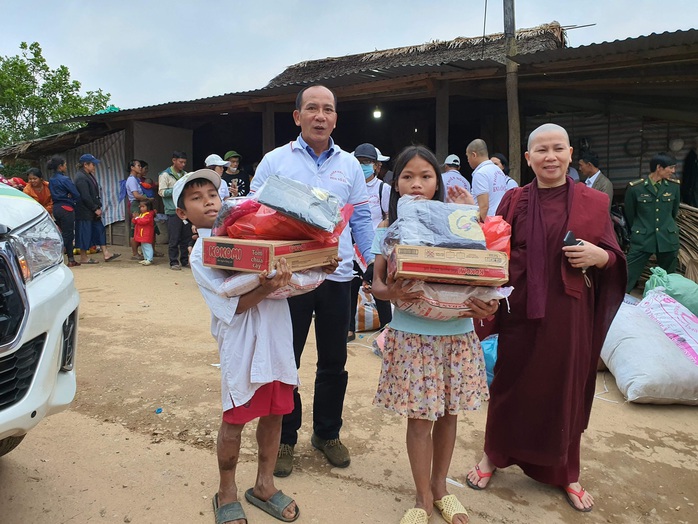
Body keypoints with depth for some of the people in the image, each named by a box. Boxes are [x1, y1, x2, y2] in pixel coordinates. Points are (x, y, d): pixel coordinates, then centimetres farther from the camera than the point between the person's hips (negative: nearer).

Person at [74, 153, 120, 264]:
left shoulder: (88, 175, 15)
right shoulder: (81, 178, -16)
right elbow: (85, 197, -22)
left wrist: (97, 207, 9)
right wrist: (95, 209, -17)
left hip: (92, 211, 10)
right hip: (85, 212, -10)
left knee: (99, 230, 9)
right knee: (85, 233, -2)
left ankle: (106, 253, 12)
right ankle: (83, 257, 7)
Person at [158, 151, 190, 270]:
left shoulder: (185, 175, 16)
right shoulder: (165, 175, -1)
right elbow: (162, 192, -8)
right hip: (173, 211, -5)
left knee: (186, 237, 8)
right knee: (174, 239, -2)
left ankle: (185, 261, 18)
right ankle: (174, 262, 7)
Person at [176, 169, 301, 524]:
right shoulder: (199, 256, -5)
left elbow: (281, 258, 14)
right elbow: (233, 305, -13)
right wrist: (266, 288, -28)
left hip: (276, 336, 5)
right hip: (241, 344, -5)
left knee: (273, 414, 15)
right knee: (234, 421, 8)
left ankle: (264, 485, 35)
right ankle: (227, 493, 32)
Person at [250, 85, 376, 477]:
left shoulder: (350, 165, 9)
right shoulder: (275, 161, 2)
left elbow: (362, 220, 10)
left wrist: (376, 266, 0)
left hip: (337, 276, 3)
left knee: (334, 361, 13)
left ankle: (328, 433, 33)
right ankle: (285, 437, 28)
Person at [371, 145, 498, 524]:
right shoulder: (388, 228, -1)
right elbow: (377, 284, -4)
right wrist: (391, 292, -22)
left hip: (457, 333, 2)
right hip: (411, 334, -1)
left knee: (448, 412, 14)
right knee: (419, 416, 6)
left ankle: (440, 486, 37)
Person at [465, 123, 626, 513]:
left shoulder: (594, 202, 3)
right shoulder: (514, 200, 4)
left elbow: (615, 257, 6)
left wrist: (598, 255, -16)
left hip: (569, 312, 0)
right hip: (521, 309, 0)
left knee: (566, 387, 10)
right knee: (512, 383, 9)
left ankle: (566, 471, 32)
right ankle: (495, 455, 32)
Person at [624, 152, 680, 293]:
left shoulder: (674, 186, 3)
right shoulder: (635, 187, -8)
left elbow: (674, 211, 17)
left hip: (668, 239, 4)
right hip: (642, 239, -3)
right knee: (626, 279, -6)